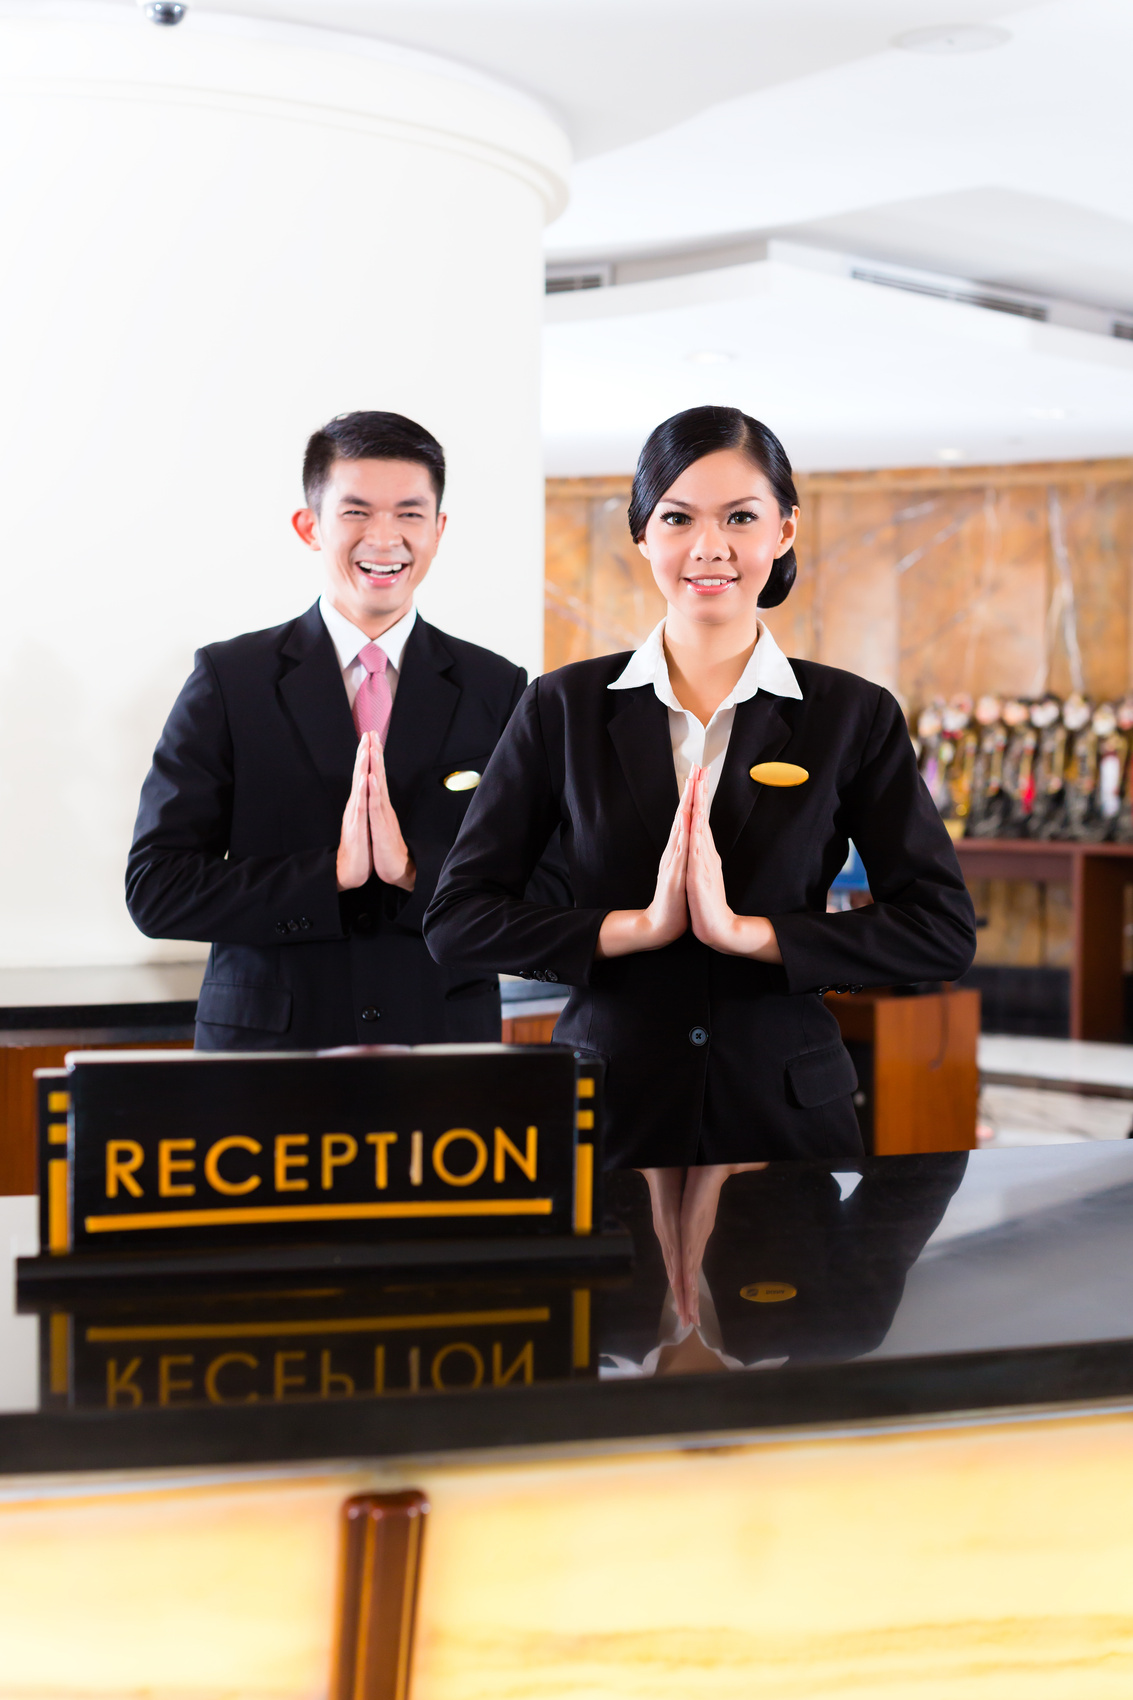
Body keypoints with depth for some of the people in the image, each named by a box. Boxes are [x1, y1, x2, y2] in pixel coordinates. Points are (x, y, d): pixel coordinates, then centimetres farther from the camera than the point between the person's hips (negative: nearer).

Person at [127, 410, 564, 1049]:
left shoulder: (498, 691, 4)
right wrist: (330, 874, -17)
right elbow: (155, 889, -6)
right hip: (268, 1041, -1)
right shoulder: (229, 680, 0)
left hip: (445, 1047, 1)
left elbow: (551, 902, -1)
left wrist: (414, 870, -17)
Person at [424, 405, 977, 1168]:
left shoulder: (855, 716, 0)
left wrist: (745, 931, -16)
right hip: (607, 1111, 0)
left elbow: (945, 930, -6)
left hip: (784, 1113, 0)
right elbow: (457, 920, -2)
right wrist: (639, 926, -15)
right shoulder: (564, 706, 1)